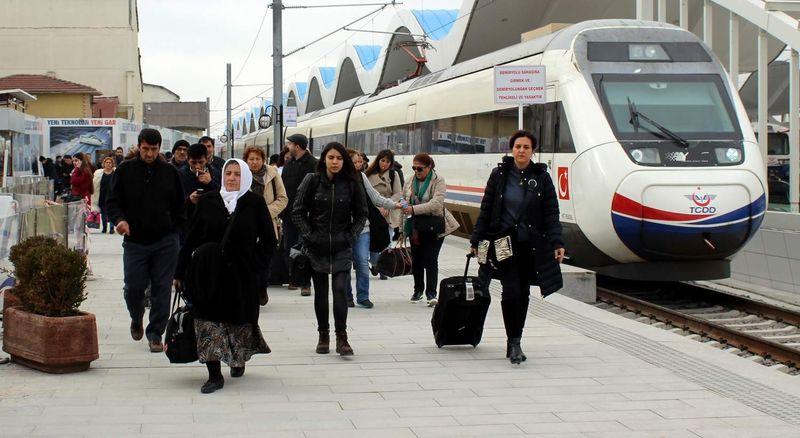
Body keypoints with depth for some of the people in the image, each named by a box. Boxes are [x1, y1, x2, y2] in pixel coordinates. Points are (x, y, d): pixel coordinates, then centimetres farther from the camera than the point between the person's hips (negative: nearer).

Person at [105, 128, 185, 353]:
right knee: (134, 287, 1)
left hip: (165, 242, 0)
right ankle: (136, 318, 32)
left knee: (161, 289, -1)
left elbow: (179, 205, 13)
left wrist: (175, 231, 5)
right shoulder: (125, 170, 3)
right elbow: (113, 201, 3)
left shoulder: (169, 172, 7)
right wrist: (119, 219, -17)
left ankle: (155, 334, 9)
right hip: (135, 241, 0)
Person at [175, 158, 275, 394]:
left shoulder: (254, 204, -1)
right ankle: (214, 375, -1)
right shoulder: (207, 202, 3)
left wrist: (256, 264, -7)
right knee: (208, 321, -6)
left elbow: (269, 240, 4)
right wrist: (180, 272, 3)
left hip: (243, 277, 0)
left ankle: (238, 360, 38)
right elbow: (191, 239, 5)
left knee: (240, 321, 10)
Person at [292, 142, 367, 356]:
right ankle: (323, 335, 18)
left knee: (340, 289, -11)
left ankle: (341, 337, -7)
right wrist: (309, 236, -5)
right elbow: (297, 212, 1)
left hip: (342, 247, 0)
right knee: (320, 292, 7)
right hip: (317, 247, 0)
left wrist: (351, 236, 0)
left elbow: (361, 214, 10)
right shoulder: (312, 181, -2)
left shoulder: (352, 183, 0)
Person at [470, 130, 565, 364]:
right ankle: (513, 342, -2)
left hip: (530, 245, 2)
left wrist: (557, 243, -9)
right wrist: (476, 240, 2)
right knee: (511, 290, -12)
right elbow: (486, 209, 4)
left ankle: (515, 342, 20)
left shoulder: (542, 177, 1)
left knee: (523, 293, 8)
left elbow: (551, 213, 1)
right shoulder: (500, 174, 0)